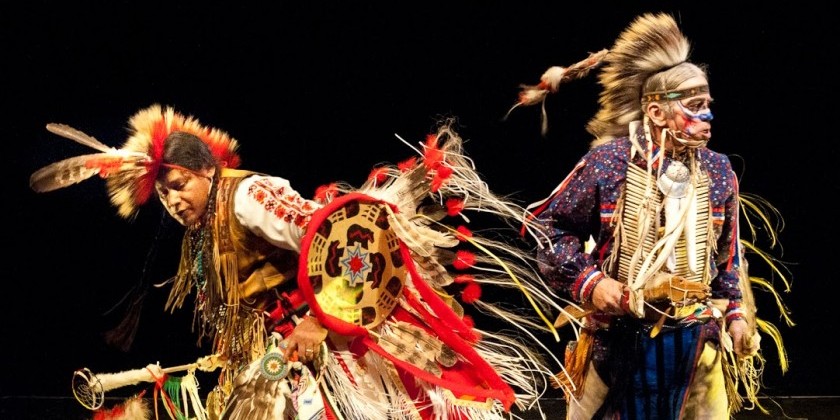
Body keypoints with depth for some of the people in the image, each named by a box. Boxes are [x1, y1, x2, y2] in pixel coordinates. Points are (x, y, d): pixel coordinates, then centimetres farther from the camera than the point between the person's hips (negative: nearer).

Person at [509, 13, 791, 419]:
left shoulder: (718, 171, 3)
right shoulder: (607, 162, -10)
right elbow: (549, 226, -3)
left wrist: (737, 313, 10)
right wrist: (587, 280, -13)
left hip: (696, 338, 3)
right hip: (619, 335, -3)